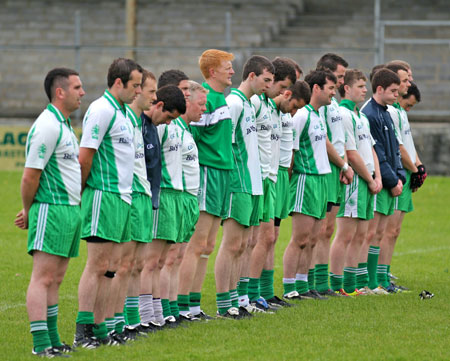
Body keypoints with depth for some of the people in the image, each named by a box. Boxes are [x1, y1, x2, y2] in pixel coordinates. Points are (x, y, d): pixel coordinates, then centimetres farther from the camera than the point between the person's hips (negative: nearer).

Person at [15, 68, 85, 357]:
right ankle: (41, 343, -11)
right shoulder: (47, 126, -16)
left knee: (55, 279, 11)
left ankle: (52, 340, 15)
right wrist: (29, 211, -2)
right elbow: (30, 175, -16)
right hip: (52, 210, -10)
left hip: (71, 210, 10)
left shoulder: (65, 125, 17)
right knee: (43, 277, -9)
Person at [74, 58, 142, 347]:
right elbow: (85, 157, -15)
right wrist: (82, 192, -7)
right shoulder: (102, 110, -13)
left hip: (123, 196, 9)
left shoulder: (122, 112, 17)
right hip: (104, 196, -9)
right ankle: (83, 331, -7)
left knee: (112, 267, 9)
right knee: (98, 264, -9)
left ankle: (100, 329, 11)